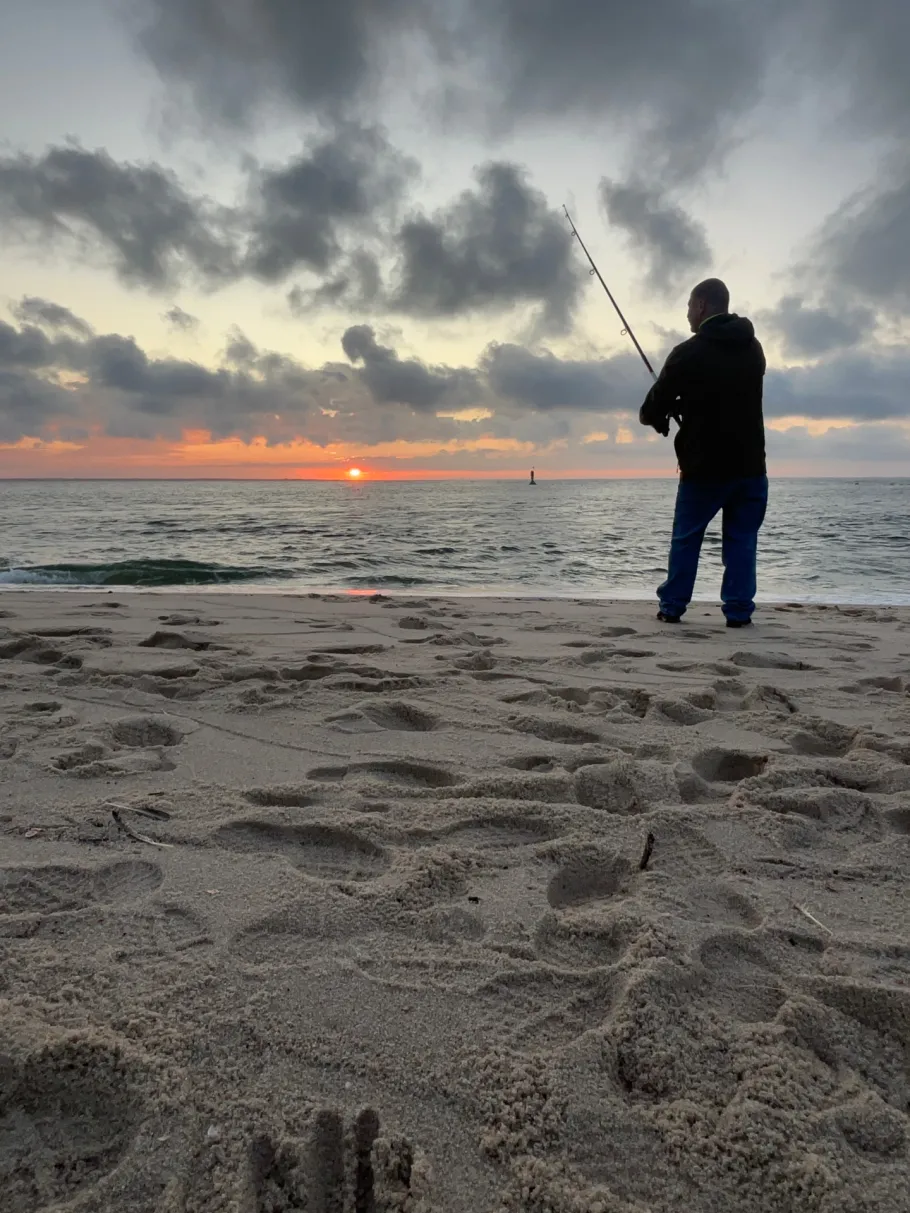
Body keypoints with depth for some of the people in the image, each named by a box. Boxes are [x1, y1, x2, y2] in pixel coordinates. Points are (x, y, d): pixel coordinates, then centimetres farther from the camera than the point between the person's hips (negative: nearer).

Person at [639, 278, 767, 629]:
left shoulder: (688, 352, -10)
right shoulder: (754, 348, 9)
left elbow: (654, 408, -4)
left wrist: (651, 415, 20)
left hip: (704, 465, -4)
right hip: (749, 464, 4)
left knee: (685, 539, 8)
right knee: (742, 539, 7)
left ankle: (671, 607, 13)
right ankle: (739, 611, 6)